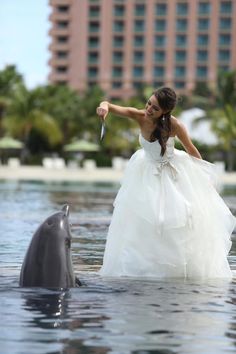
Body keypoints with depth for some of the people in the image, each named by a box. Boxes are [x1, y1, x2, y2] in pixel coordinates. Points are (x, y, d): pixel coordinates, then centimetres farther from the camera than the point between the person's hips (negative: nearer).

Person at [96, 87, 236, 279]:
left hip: (173, 174, -3)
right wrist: (105, 106, -55)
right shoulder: (140, 117, -21)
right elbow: (112, 107, -29)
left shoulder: (174, 125, -26)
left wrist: (205, 175, 1)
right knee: (141, 220, 3)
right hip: (148, 174, 3)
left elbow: (191, 149, -10)